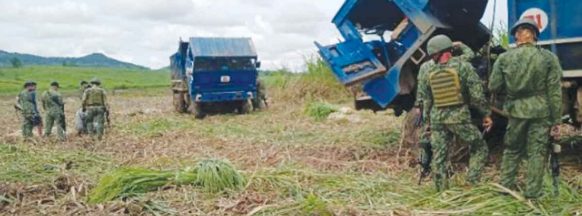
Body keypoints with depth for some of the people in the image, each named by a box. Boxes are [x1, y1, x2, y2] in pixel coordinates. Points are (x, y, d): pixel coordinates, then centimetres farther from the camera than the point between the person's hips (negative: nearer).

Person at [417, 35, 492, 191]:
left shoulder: (426, 69, -1)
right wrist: (486, 114, 5)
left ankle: (442, 192, 16)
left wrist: (426, 119, 14)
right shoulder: (462, 65, -5)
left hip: (436, 118, 2)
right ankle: (473, 183, 8)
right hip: (459, 116, -2)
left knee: (439, 157, 10)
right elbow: (477, 94, -5)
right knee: (479, 148, 16)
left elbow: (423, 99, 4)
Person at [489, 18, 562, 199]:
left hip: (516, 111, 2)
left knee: (512, 150, 17)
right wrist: (556, 121, 1)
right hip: (541, 112, -1)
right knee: (537, 153, 6)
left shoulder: (504, 58, -3)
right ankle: (532, 194, 10)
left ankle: (505, 188, 21)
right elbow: (554, 92, -4)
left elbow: (494, 87, 0)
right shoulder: (548, 58, -5)